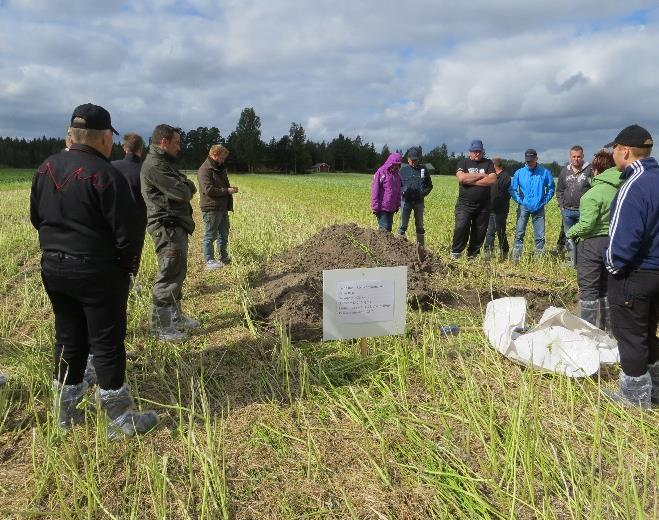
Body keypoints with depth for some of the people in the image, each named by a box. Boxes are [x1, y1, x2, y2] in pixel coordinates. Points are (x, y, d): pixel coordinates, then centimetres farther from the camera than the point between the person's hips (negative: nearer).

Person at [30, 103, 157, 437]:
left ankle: (66, 412, 32)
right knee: (106, 343, 2)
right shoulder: (105, 175, -19)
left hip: (53, 268, 7)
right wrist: (128, 265, -1)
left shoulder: (46, 168, 5)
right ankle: (120, 420, 14)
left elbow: (36, 218, 14)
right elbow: (126, 233, -18)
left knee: (68, 338, 18)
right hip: (97, 272, -7)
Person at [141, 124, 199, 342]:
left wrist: (185, 186, -5)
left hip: (176, 225, 11)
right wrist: (186, 187, 2)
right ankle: (161, 326, 3)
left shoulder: (163, 163, 20)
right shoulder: (155, 165, -15)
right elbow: (182, 193, -19)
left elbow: (190, 188, 16)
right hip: (167, 226, -10)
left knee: (178, 271, 16)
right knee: (169, 275, -6)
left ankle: (175, 316, 28)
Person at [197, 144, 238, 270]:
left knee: (224, 234, 16)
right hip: (211, 208, -9)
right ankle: (209, 262, 6)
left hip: (223, 207, 9)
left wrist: (230, 188, 7)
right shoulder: (205, 170, -13)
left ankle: (224, 258, 27)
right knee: (210, 236, -1)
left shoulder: (219, 168, 18)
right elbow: (209, 190, -22)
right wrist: (227, 191, -17)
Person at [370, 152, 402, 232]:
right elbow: (375, 190, -11)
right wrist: (375, 207, -13)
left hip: (391, 208, 6)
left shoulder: (397, 174, 10)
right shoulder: (381, 172, -9)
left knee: (389, 228, 10)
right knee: (384, 229, -9)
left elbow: (398, 191, 18)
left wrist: (398, 205, 13)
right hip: (382, 208, -6)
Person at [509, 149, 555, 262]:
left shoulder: (544, 172, -1)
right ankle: (515, 258, -1)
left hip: (538, 208, 0)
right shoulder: (519, 173, -1)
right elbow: (512, 189, 6)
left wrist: (544, 201, 2)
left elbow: (550, 188, 8)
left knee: (540, 236, 5)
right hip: (524, 207, 0)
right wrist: (519, 200, -2)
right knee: (519, 234, -4)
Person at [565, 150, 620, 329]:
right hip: (614, 243, 7)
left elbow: (586, 225, -22)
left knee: (588, 288, 2)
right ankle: (607, 328, 30)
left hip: (592, 243, -7)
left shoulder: (593, 194, -19)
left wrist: (570, 232, -4)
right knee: (606, 287, 19)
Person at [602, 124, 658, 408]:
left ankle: (635, 396, 21)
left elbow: (623, 238, -27)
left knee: (630, 336, 7)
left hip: (634, 276, -9)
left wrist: (612, 265, -10)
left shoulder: (634, 187, -23)